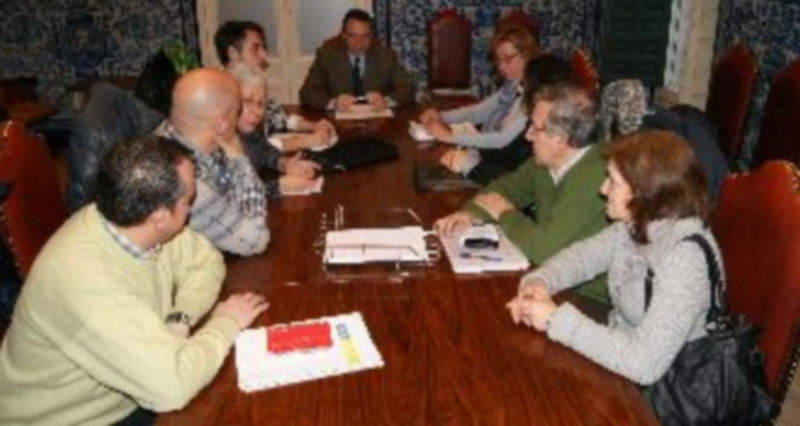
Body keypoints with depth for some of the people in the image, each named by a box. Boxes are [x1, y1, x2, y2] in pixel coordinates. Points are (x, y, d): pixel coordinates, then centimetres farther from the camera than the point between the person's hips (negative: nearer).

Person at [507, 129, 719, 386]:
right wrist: (538, 283, -12)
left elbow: (645, 364, -34)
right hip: (621, 356, 6)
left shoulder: (685, 257, -29)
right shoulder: (637, 224, -7)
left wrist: (557, 320, -28)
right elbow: (583, 255, 8)